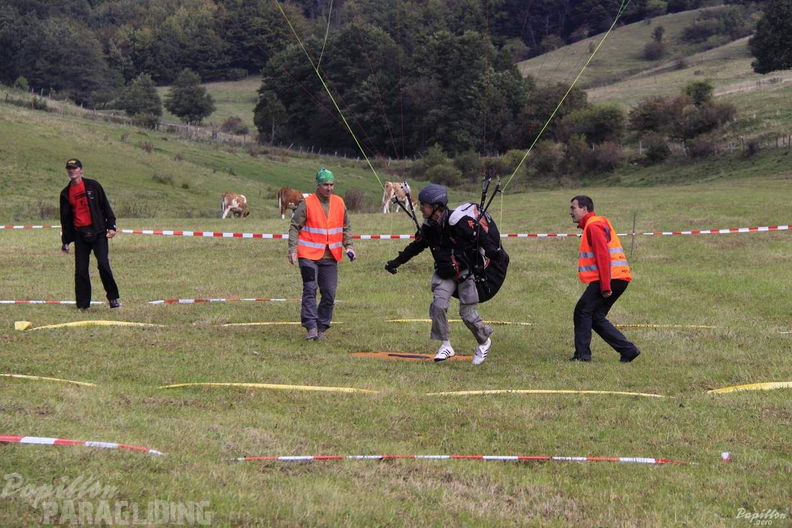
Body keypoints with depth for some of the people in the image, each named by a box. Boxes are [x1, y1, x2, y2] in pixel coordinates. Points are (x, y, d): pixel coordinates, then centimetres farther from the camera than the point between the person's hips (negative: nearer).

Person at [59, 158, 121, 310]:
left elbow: (105, 205, 4)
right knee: (80, 269, 0)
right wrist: (65, 241, 12)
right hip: (79, 234, 3)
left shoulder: (93, 186, 4)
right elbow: (65, 218, 15)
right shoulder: (66, 193, 11)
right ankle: (83, 303, 7)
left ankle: (113, 298, -1)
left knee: (103, 264, -13)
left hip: (98, 231, -3)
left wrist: (111, 226, -4)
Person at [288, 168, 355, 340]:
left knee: (329, 294, 2)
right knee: (310, 290, -12)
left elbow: (346, 227, 20)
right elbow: (294, 227, -1)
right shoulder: (307, 203, -3)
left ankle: (322, 328, 12)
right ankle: (311, 326, -13)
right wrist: (293, 250, -9)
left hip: (330, 257, 4)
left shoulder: (339, 203, 10)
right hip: (309, 255, -4)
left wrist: (348, 246, 6)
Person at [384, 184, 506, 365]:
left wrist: (496, 253, -30)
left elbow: (480, 238, -17)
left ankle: (484, 342, 24)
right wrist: (396, 262, 19)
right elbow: (415, 247, 15)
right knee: (438, 305, -16)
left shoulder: (458, 222, -20)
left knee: (468, 314, -3)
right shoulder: (428, 228, 0)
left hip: (465, 273, -5)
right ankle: (445, 345, -3)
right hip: (444, 274, 5)